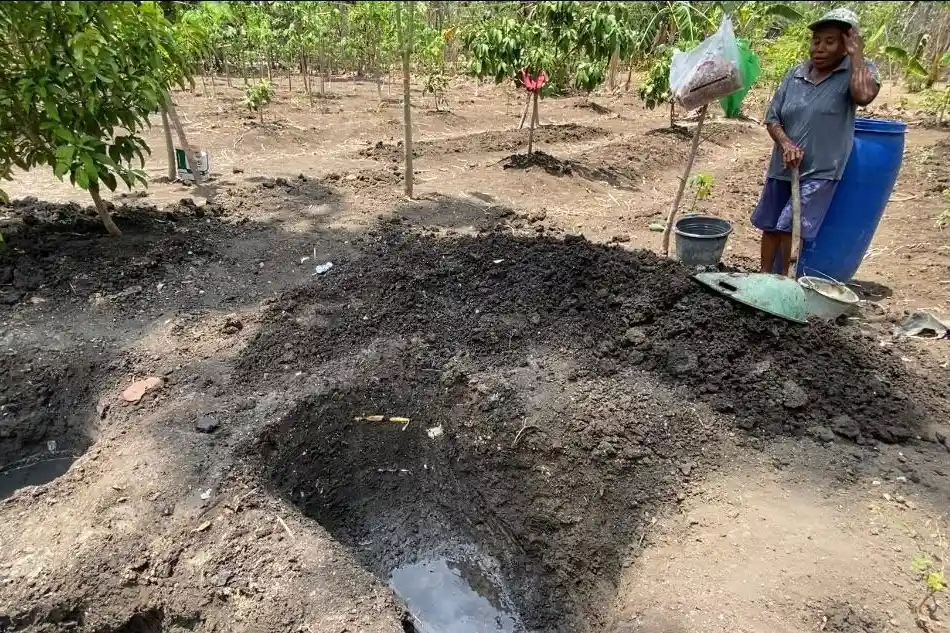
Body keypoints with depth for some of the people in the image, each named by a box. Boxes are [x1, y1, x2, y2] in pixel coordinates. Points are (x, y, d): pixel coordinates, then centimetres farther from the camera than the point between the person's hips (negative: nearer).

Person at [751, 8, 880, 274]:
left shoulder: (859, 70, -5)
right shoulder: (796, 74, 5)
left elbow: (864, 96, -28)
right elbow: (772, 119, 4)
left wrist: (856, 53, -16)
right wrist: (786, 144, -16)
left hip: (820, 171, -4)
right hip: (783, 168, 5)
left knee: (789, 227, -10)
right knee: (770, 226, 10)